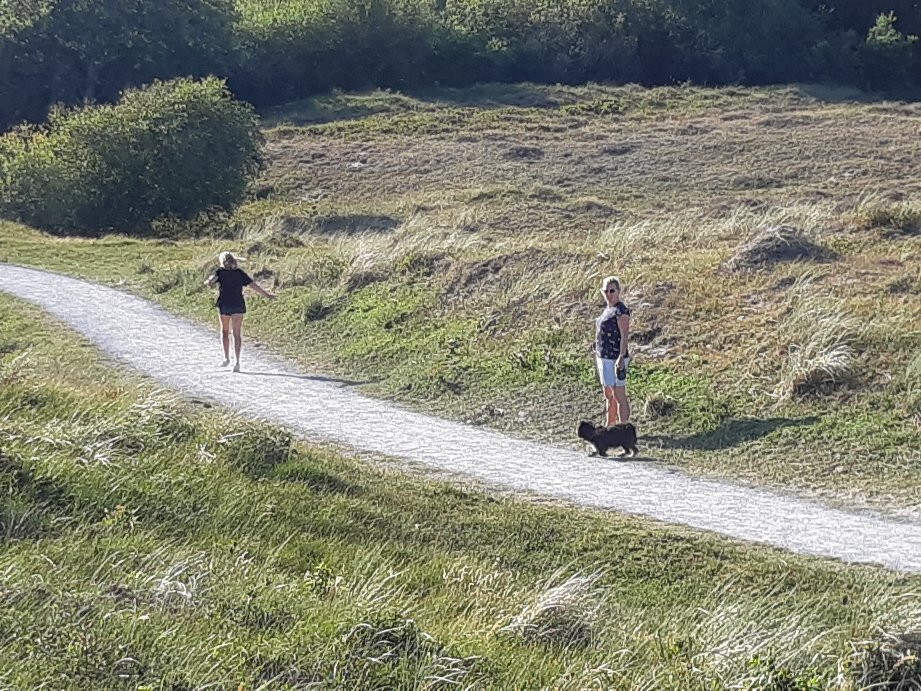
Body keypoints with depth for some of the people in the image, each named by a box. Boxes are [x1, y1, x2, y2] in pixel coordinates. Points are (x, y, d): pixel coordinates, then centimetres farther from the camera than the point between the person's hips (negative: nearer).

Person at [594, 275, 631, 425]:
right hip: (603, 357, 10)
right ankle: (610, 427, 26)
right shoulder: (607, 309, 13)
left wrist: (621, 358, -26)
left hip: (615, 359, -10)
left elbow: (624, 336, -20)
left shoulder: (621, 310, -14)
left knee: (619, 396, -4)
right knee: (608, 396, 17)